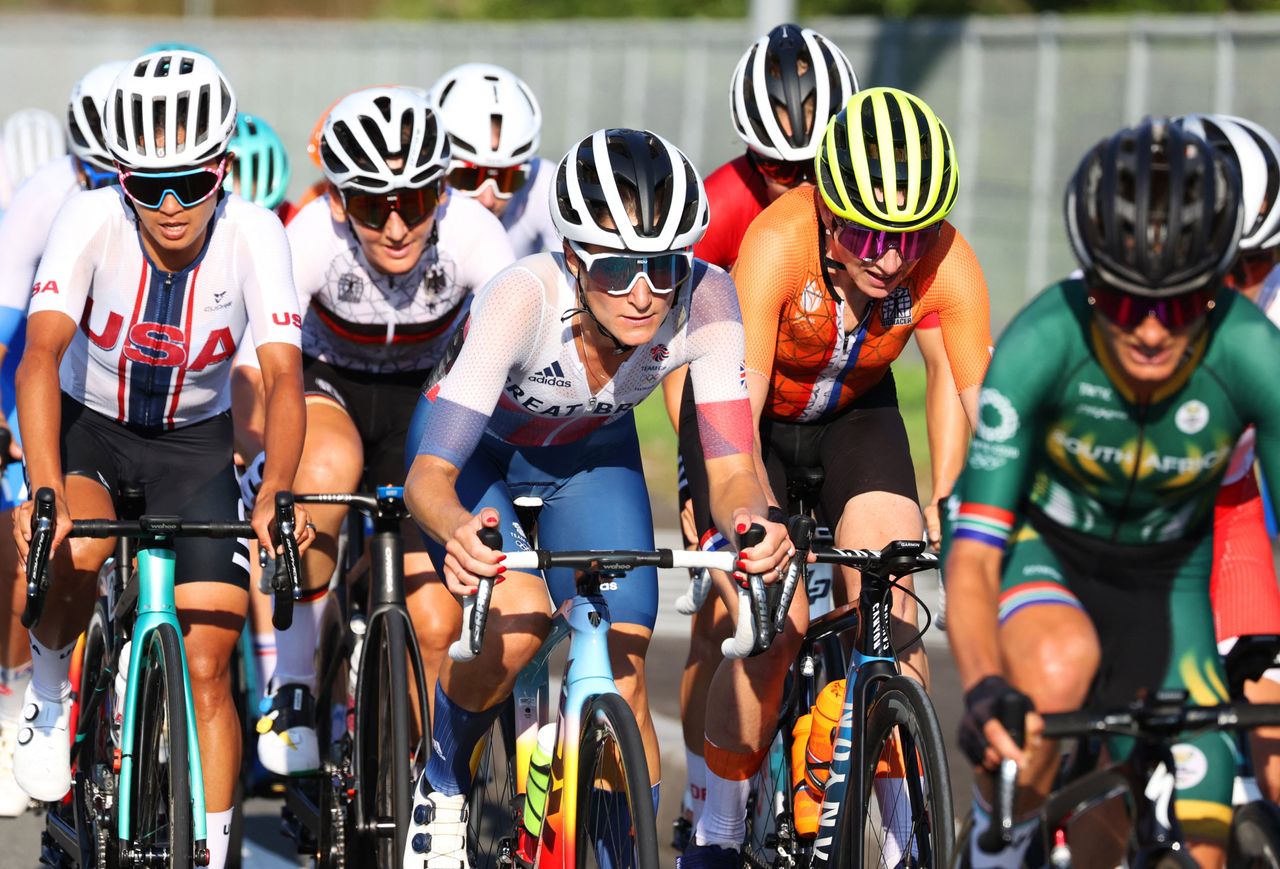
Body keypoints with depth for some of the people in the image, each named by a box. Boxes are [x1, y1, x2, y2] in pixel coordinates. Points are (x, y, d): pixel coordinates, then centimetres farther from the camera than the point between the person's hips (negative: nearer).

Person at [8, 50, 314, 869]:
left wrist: (274, 493, -46)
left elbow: (283, 372, -30)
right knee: (79, 550, -34)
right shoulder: (90, 221, -25)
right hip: (88, 425, -1)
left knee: (206, 671, -7)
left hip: (195, 441, 1)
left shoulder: (252, 232, -23)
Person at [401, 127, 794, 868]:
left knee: (625, 673, -10)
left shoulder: (705, 300, -33)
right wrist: (460, 532, -66)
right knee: (521, 618, -27)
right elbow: (429, 474, -43)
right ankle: (442, 789, 1)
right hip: (480, 446, -3)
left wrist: (750, 520, -53)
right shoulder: (525, 299, -40)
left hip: (592, 456, 3)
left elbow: (732, 470, -30)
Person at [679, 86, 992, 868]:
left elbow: (982, 407, -31)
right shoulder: (777, 245, -36)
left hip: (855, 412, 2)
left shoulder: (948, 263, -29)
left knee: (893, 609, -16)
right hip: (745, 405, -2)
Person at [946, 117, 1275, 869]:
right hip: (1041, 548, -2)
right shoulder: (1043, 343, -34)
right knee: (1063, 660, -38)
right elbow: (972, 558, -35)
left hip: (1166, 577, 2)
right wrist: (984, 688, -53)